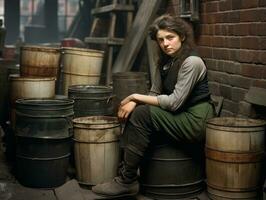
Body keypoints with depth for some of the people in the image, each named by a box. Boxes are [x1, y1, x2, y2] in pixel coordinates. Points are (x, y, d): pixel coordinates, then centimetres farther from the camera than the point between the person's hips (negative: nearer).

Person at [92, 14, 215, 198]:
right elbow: (155, 94, 11)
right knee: (133, 112, -5)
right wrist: (134, 102, -11)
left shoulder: (192, 62, -16)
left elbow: (174, 102, -20)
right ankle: (124, 168, -3)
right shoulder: (167, 62, 10)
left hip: (196, 122, -8)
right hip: (181, 117, 8)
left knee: (142, 115, -20)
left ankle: (127, 181, -12)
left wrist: (136, 97, -15)